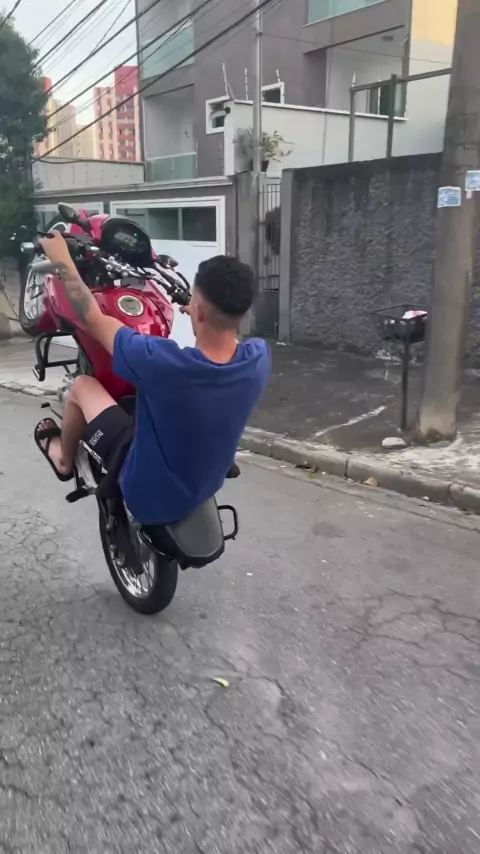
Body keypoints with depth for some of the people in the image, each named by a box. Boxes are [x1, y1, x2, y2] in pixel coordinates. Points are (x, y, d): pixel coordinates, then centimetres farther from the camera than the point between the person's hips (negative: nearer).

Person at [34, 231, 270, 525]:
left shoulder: (162, 362, -37)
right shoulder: (259, 357, -23)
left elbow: (93, 320, -19)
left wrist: (62, 259, -5)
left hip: (147, 495, -5)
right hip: (205, 488, 5)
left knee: (82, 386, 10)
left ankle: (64, 460, 39)